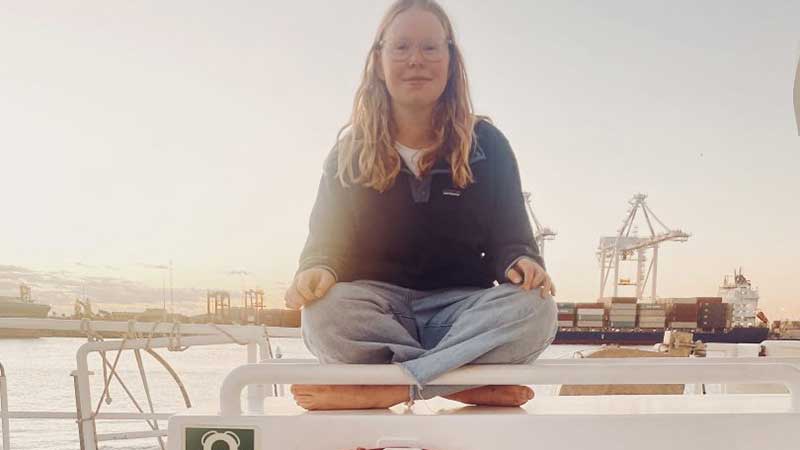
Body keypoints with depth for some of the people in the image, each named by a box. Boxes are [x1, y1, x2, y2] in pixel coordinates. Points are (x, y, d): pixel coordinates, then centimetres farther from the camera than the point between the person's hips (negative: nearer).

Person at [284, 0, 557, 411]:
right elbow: (326, 239, 4)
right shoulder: (351, 149, 7)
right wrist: (317, 269, -22)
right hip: (378, 306, 0)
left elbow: (509, 238, 6)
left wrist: (521, 262, -20)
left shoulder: (485, 145, 6)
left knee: (535, 310, -30)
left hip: (459, 307, 1)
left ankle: (386, 389, -34)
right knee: (324, 312, -34)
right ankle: (476, 386, -28)